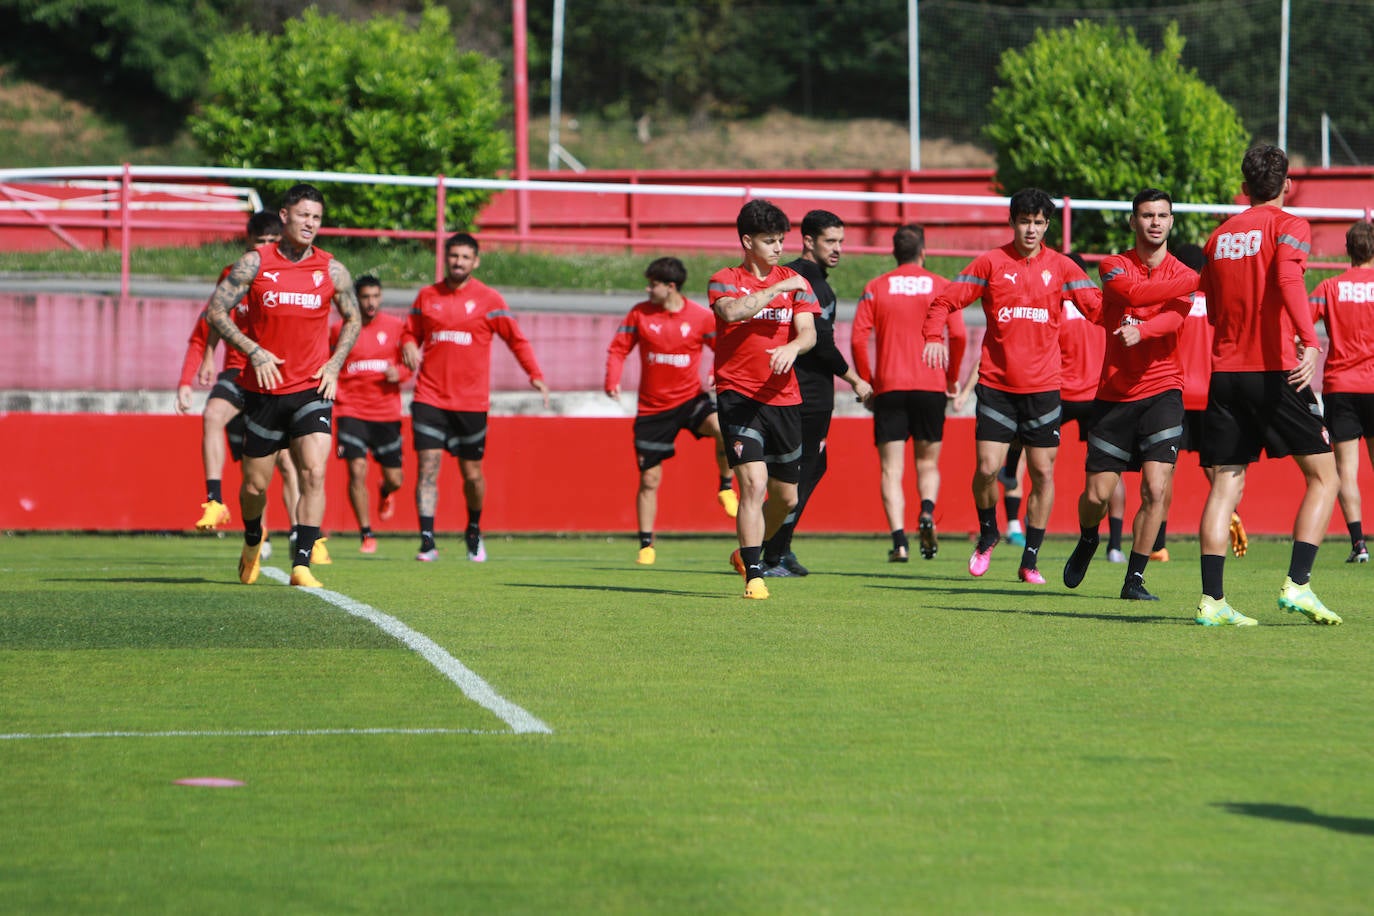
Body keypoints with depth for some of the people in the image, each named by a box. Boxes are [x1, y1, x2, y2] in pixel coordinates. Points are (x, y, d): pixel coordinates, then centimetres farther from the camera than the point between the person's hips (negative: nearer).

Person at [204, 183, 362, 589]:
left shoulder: (332, 270, 3)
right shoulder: (254, 264, -3)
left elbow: (353, 318, 17)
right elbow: (216, 310, -1)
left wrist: (334, 364, 3)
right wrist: (254, 351, -12)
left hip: (313, 389, 0)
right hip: (264, 388, 0)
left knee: (314, 474, -18)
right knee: (255, 484, 9)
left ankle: (301, 564, -17)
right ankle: (252, 541, 40)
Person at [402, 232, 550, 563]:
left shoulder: (488, 299, 1)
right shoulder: (427, 296, 8)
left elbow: (517, 339, 3)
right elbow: (411, 333, 17)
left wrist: (535, 376, -10)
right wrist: (409, 347, -7)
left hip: (471, 402, -1)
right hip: (430, 397, 1)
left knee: (472, 473, 6)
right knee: (427, 466, -10)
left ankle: (474, 532, 31)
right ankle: (427, 541, -12)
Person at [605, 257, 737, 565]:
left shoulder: (701, 316, -6)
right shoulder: (640, 314, -2)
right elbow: (618, 348, 2)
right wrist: (612, 380, -15)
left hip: (690, 398, -1)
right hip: (653, 407, 1)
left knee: (722, 427, -33)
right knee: (649, 479, 4)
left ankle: (726, 488, -8)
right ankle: (646, 545, 19)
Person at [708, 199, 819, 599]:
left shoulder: (794, 281, 10)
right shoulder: (725, 280, 2)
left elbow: (808, 332, -3)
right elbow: (732, 312, -21)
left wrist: (792, 348, -26)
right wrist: (778, 289, -17)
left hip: (784, 400, 4)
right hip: (739, 396, -4)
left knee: (785, 496, 12)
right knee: (753, 482, -20)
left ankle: (747, 553, 38)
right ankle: (754, 578, -18)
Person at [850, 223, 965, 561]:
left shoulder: (875, 288, 5)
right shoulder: (941, 286, 3)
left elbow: (858, 339, -3)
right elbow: (959, 335, -5)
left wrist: (866, 382, 7)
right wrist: (952, 378, 8)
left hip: (889, 388, 0)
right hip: (931, 387, 0)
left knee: (892, 469, 1)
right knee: (927, 461, 14)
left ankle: (899, 541, -14)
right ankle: (927, 511, -15)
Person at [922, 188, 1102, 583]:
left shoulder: (1061, 267, 5)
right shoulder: (991, 263, 2)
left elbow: (1097, 306, 0)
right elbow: (946, 300, 1)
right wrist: (934, 335, -17)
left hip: (1043, 387, 1)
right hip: (996, 384, -1)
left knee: (1043, 473, -1)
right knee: (987, 468, -8)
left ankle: (1030, 561, 9)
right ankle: (987, 535, 21)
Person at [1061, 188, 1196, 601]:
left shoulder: (1183, 275, 3)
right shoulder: (1114, 266, 2)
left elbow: (1174, 317, -16)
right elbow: (1135, 292, -20)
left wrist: (1142, 330, -38)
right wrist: (1197, 281, -24)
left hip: (1161, 391, 0)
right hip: (1114, 394, 0)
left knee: (1157, 489, -15)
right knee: (1097, 493, 3)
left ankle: (1135, 579, -2)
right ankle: (1087, 542, 37)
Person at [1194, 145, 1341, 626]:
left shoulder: (1220, 235, 15)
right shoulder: (1288, 225, -1)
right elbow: (1289, 279, -20)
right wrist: (1310, 342, -31)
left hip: (1225, 371, 5)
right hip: (1276, 371, -5)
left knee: (1225, 485, 3)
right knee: (1323, 477, 6)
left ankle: (1212, 600, -7)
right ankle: (1297, 584, -8)